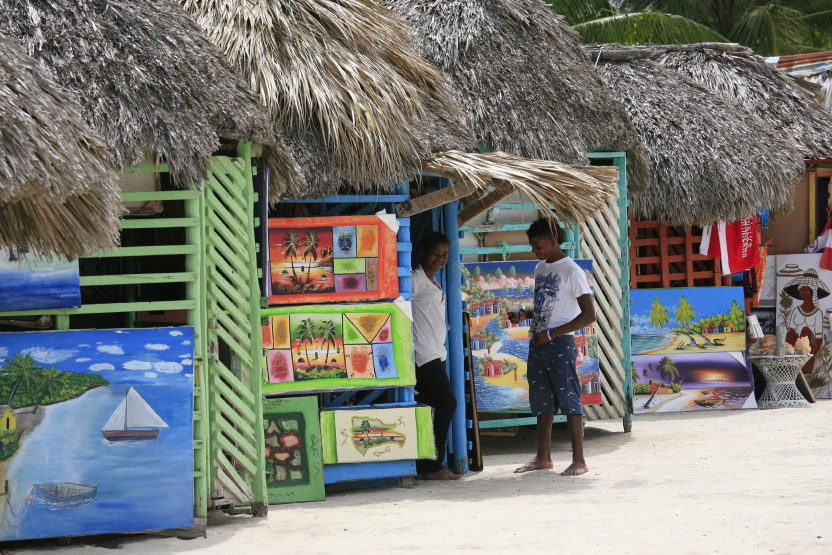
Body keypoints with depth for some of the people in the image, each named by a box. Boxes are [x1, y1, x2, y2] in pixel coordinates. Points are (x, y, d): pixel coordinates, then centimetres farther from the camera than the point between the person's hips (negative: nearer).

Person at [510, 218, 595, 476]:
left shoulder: (571, 271, -11)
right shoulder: (540, 268, 14)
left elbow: (588, 314, -15)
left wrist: (551, 333, -17)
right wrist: (526, 314, 6)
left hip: (560, 343, -8)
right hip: (537, 343, 8)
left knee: (568, 399, -7)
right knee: (541, 401, 12)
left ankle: (578, 460, -5)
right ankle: (543, 457, 20)